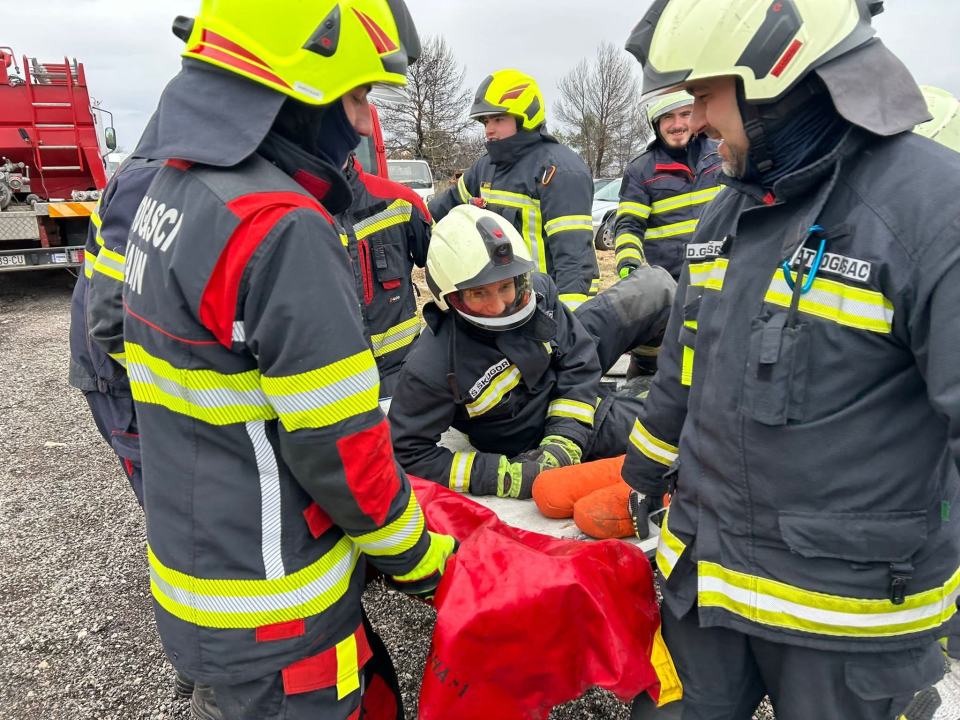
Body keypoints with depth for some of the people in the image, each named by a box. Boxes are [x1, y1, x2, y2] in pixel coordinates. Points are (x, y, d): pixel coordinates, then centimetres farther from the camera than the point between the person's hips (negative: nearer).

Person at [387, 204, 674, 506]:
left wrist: (564, 439, -23)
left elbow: (578, 360, -13)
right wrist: (503, 475, -30)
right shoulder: (431, 367, -35)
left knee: (656, 286, 2)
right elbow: (408, 454, -27)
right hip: (536, 431, -4)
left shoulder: (535, 288, -23)